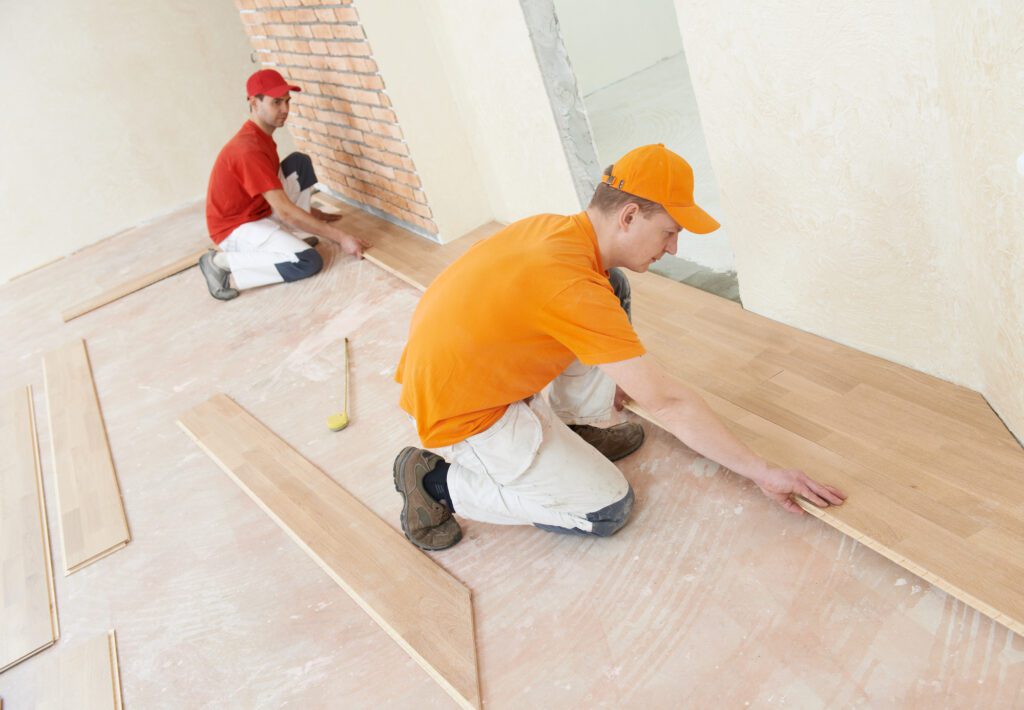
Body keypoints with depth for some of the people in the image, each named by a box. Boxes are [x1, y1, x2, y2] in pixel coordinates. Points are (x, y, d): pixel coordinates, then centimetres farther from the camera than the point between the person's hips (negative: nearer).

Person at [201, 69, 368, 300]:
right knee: (309, 262, -26)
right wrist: (340, 237, -26)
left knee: (300, 163, 4)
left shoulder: (261, 136, 4)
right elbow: (285, 212, -29)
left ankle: (295, 236, 4)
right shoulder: (249, 149, -28)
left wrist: (311, 212, 21)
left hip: (260, 213, 9)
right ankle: (222, 263, -14)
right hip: (236, 228, -9)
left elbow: (278, 192, 21)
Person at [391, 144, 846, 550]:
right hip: (462, 417, -8)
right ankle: (439, 482, 0)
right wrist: (761, 472, -15)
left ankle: (576, 432, 14)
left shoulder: (553, 228, -3)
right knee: (607, 509, -3)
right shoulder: (575, 287, -30)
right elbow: (667, 404, -25)